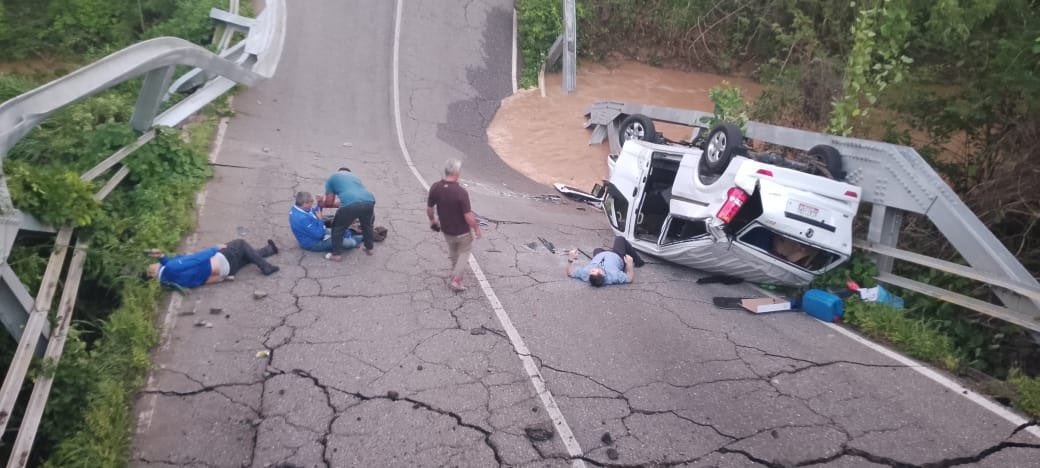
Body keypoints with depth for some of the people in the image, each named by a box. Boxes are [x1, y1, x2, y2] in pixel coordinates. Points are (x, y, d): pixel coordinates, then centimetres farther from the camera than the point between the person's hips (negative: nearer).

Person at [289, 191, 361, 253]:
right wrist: (320, 219, -19)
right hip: (314, 244, -10)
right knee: (349, 243, -11)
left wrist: (319, 203, -6)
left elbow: (315, 213, 13)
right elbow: (319, 234, -30)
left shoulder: (297, 208, -7)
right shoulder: (302, 218, -37)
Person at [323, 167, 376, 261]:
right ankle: (369, 249, 45)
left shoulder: (332, 178, 26)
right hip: (369, 201, 5)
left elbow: (329, 203, 21)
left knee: (338, 228, 21)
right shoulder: (354, 177, 40)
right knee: (367, 225, 35)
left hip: (350, 204, -4)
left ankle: (337, 254, 23)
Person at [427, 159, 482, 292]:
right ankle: (456, 279, 21)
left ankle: (455, 274, 50)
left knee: (453, 252, 31)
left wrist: (432, 220, 18)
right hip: (462, 231, -5)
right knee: (464, 252, 23)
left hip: (446, 230, 5)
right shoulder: (461, 192, -31)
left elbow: (429, 208, -3)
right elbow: (468, 217, -25)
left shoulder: (435, 187, -16)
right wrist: (476, 228, -7)